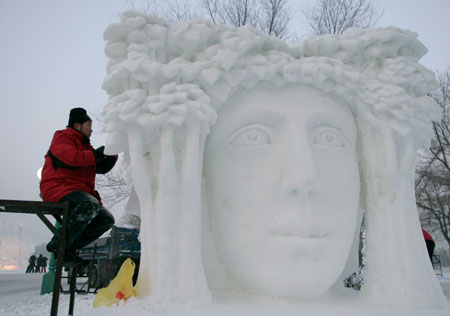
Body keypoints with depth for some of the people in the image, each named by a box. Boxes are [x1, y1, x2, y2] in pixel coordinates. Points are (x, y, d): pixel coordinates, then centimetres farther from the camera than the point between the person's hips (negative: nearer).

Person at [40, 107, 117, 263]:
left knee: (107, 219, 0)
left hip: (79, 192, 9)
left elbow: (102, 167, 23)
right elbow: (69, 158, -21)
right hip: (59, 188, -9)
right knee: (91, 204, -35)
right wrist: (95, 154, -15)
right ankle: (58, 244, -25)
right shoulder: (62, 137, 2)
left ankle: (69, 248, -1)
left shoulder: (84, 144, 28)